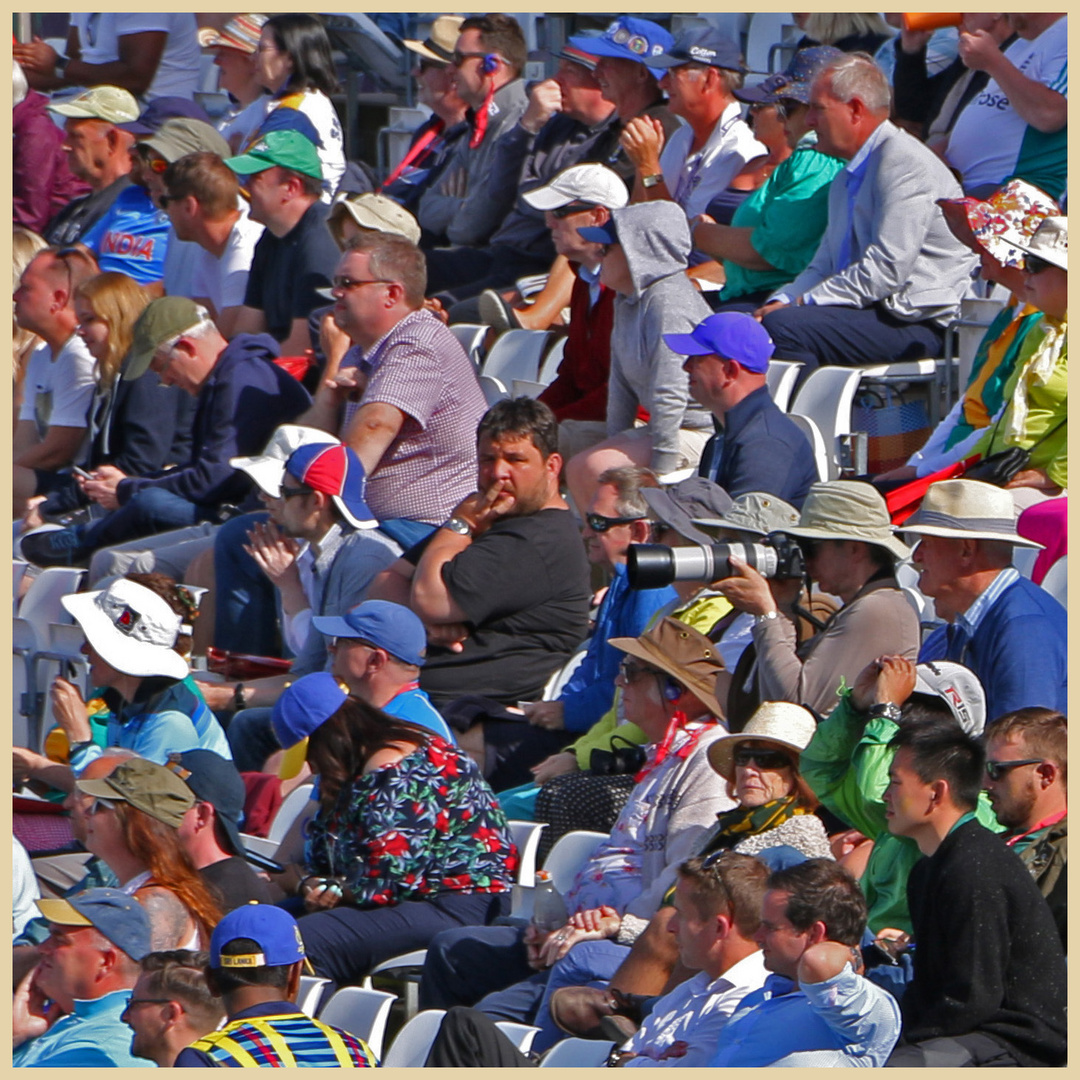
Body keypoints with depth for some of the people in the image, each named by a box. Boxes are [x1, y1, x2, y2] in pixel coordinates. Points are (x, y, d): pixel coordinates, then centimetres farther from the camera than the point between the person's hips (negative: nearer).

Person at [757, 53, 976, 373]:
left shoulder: (903, 161, -10)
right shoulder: (847, 179, 25)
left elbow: (889, 268, -19)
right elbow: (824, 266, 21)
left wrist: (805, 303, -15)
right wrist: (782, 300, 0)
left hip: (915, 322, -10)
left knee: (783, 326, -29)